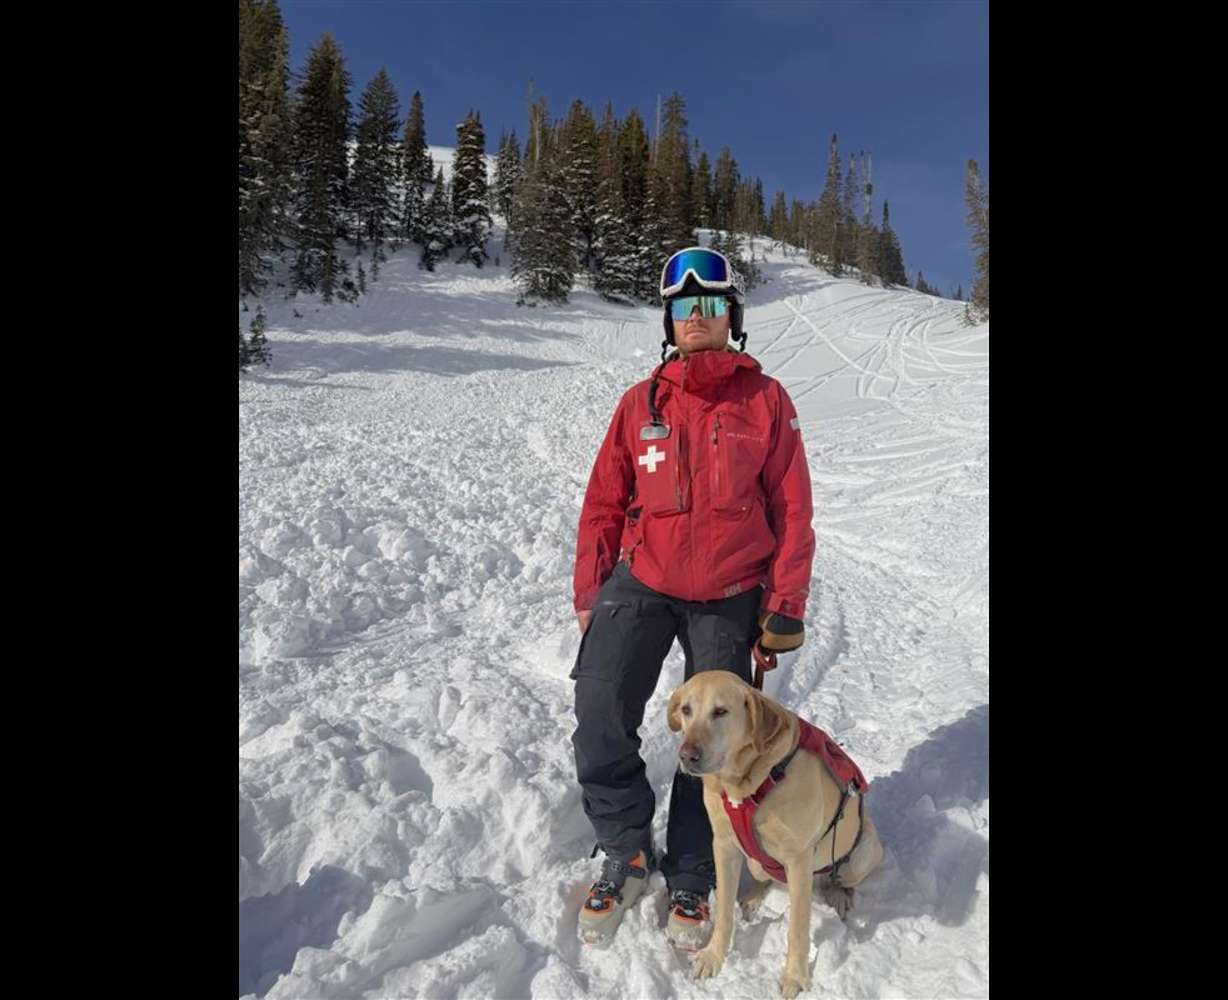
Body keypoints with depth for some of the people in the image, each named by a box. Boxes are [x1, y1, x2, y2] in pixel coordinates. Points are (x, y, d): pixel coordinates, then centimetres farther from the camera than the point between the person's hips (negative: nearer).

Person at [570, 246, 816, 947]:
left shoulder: (766, 400, 0)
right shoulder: (642, 401, 5)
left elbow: (792, 512, 0)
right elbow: (604, 503, 6)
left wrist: (783, 613, -4)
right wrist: (589, 595, 2)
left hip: (730, 598, -1)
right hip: (642, 582, 1)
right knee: (600, 717, -12)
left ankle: (690, 879, 28)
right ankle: (627, 855, 13)